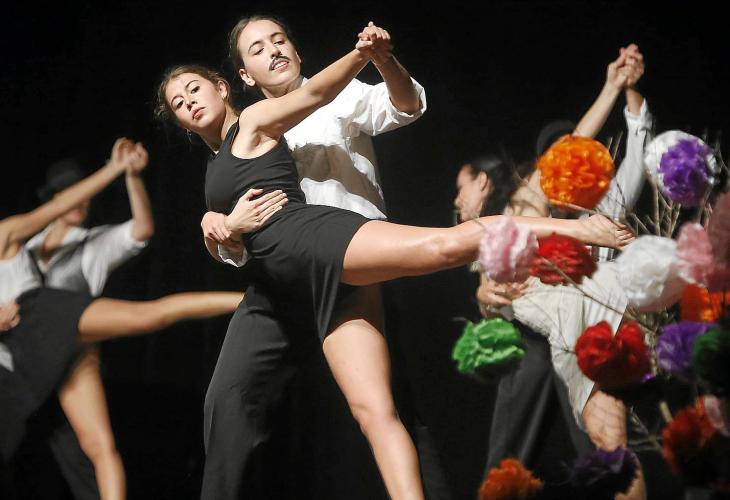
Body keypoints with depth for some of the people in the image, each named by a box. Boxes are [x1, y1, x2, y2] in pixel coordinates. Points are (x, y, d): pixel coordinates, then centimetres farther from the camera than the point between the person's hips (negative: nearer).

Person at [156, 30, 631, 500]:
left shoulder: (252, 122, 15)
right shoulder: (218, 170, 36)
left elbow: (314, 92, 0)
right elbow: (216, 247, 37)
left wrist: (359, 57, -18)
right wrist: (229, 226, 15)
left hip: (314, 239, -6)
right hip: (300, 290, 6)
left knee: (449, 244, -34)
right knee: (374, 410, -12)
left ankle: (572, 227, -33)